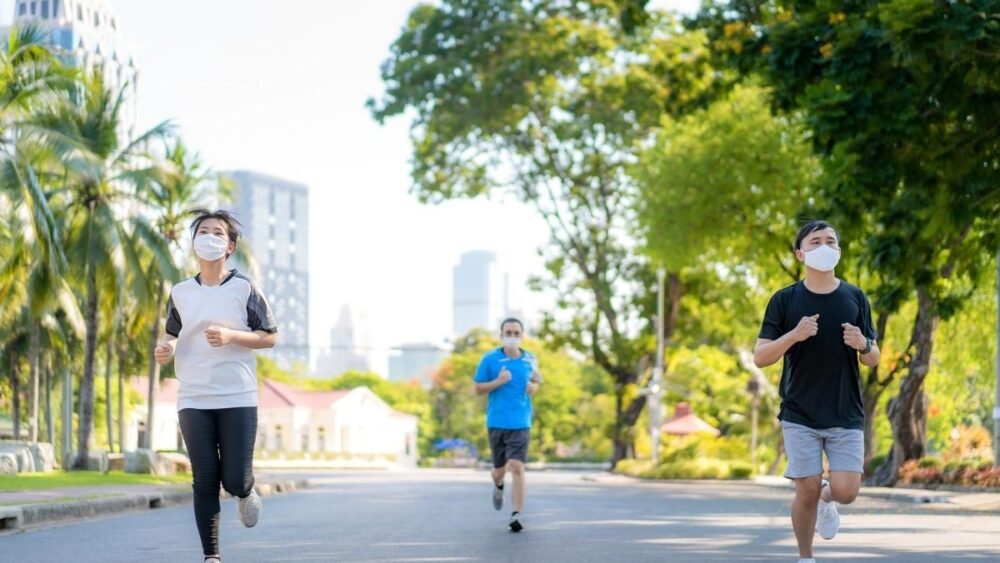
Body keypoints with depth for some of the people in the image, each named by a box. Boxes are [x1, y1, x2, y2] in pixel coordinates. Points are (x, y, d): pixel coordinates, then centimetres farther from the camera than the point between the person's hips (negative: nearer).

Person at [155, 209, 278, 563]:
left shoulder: (244, 289, -1)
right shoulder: (180, 293, 8)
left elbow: (270, 336, 1)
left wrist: (231, 336, -15)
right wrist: (166, 349, -3)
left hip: (238, 399, -2)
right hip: (193, 401, 2)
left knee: (234, 481, -5)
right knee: (204, 482, -1)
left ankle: (246, 492, 32)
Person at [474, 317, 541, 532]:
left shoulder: (530, 359, 5)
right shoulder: (490, 359, -3)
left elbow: (535, 385, 19)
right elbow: (478, 389, 1)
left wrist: (533, 387, -5)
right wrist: (498, 382, -16)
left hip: (521, 423, 0)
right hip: (497, 422, 0)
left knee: (517, 467, -14)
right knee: (500, 468, 11)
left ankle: (517, 515, -13)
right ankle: (498, 487, 48)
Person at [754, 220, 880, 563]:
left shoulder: (855, 298, 5)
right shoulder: (784, 300, -1)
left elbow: (873, 359, 10)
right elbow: (760, 358, -4)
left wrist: (863, 345, -14)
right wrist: (793, 335, -21)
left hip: (846, 416, 1)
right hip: (800, 415, -1)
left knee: (846, 491, -7)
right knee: (807, 492, -3)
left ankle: (827, 500, 29)